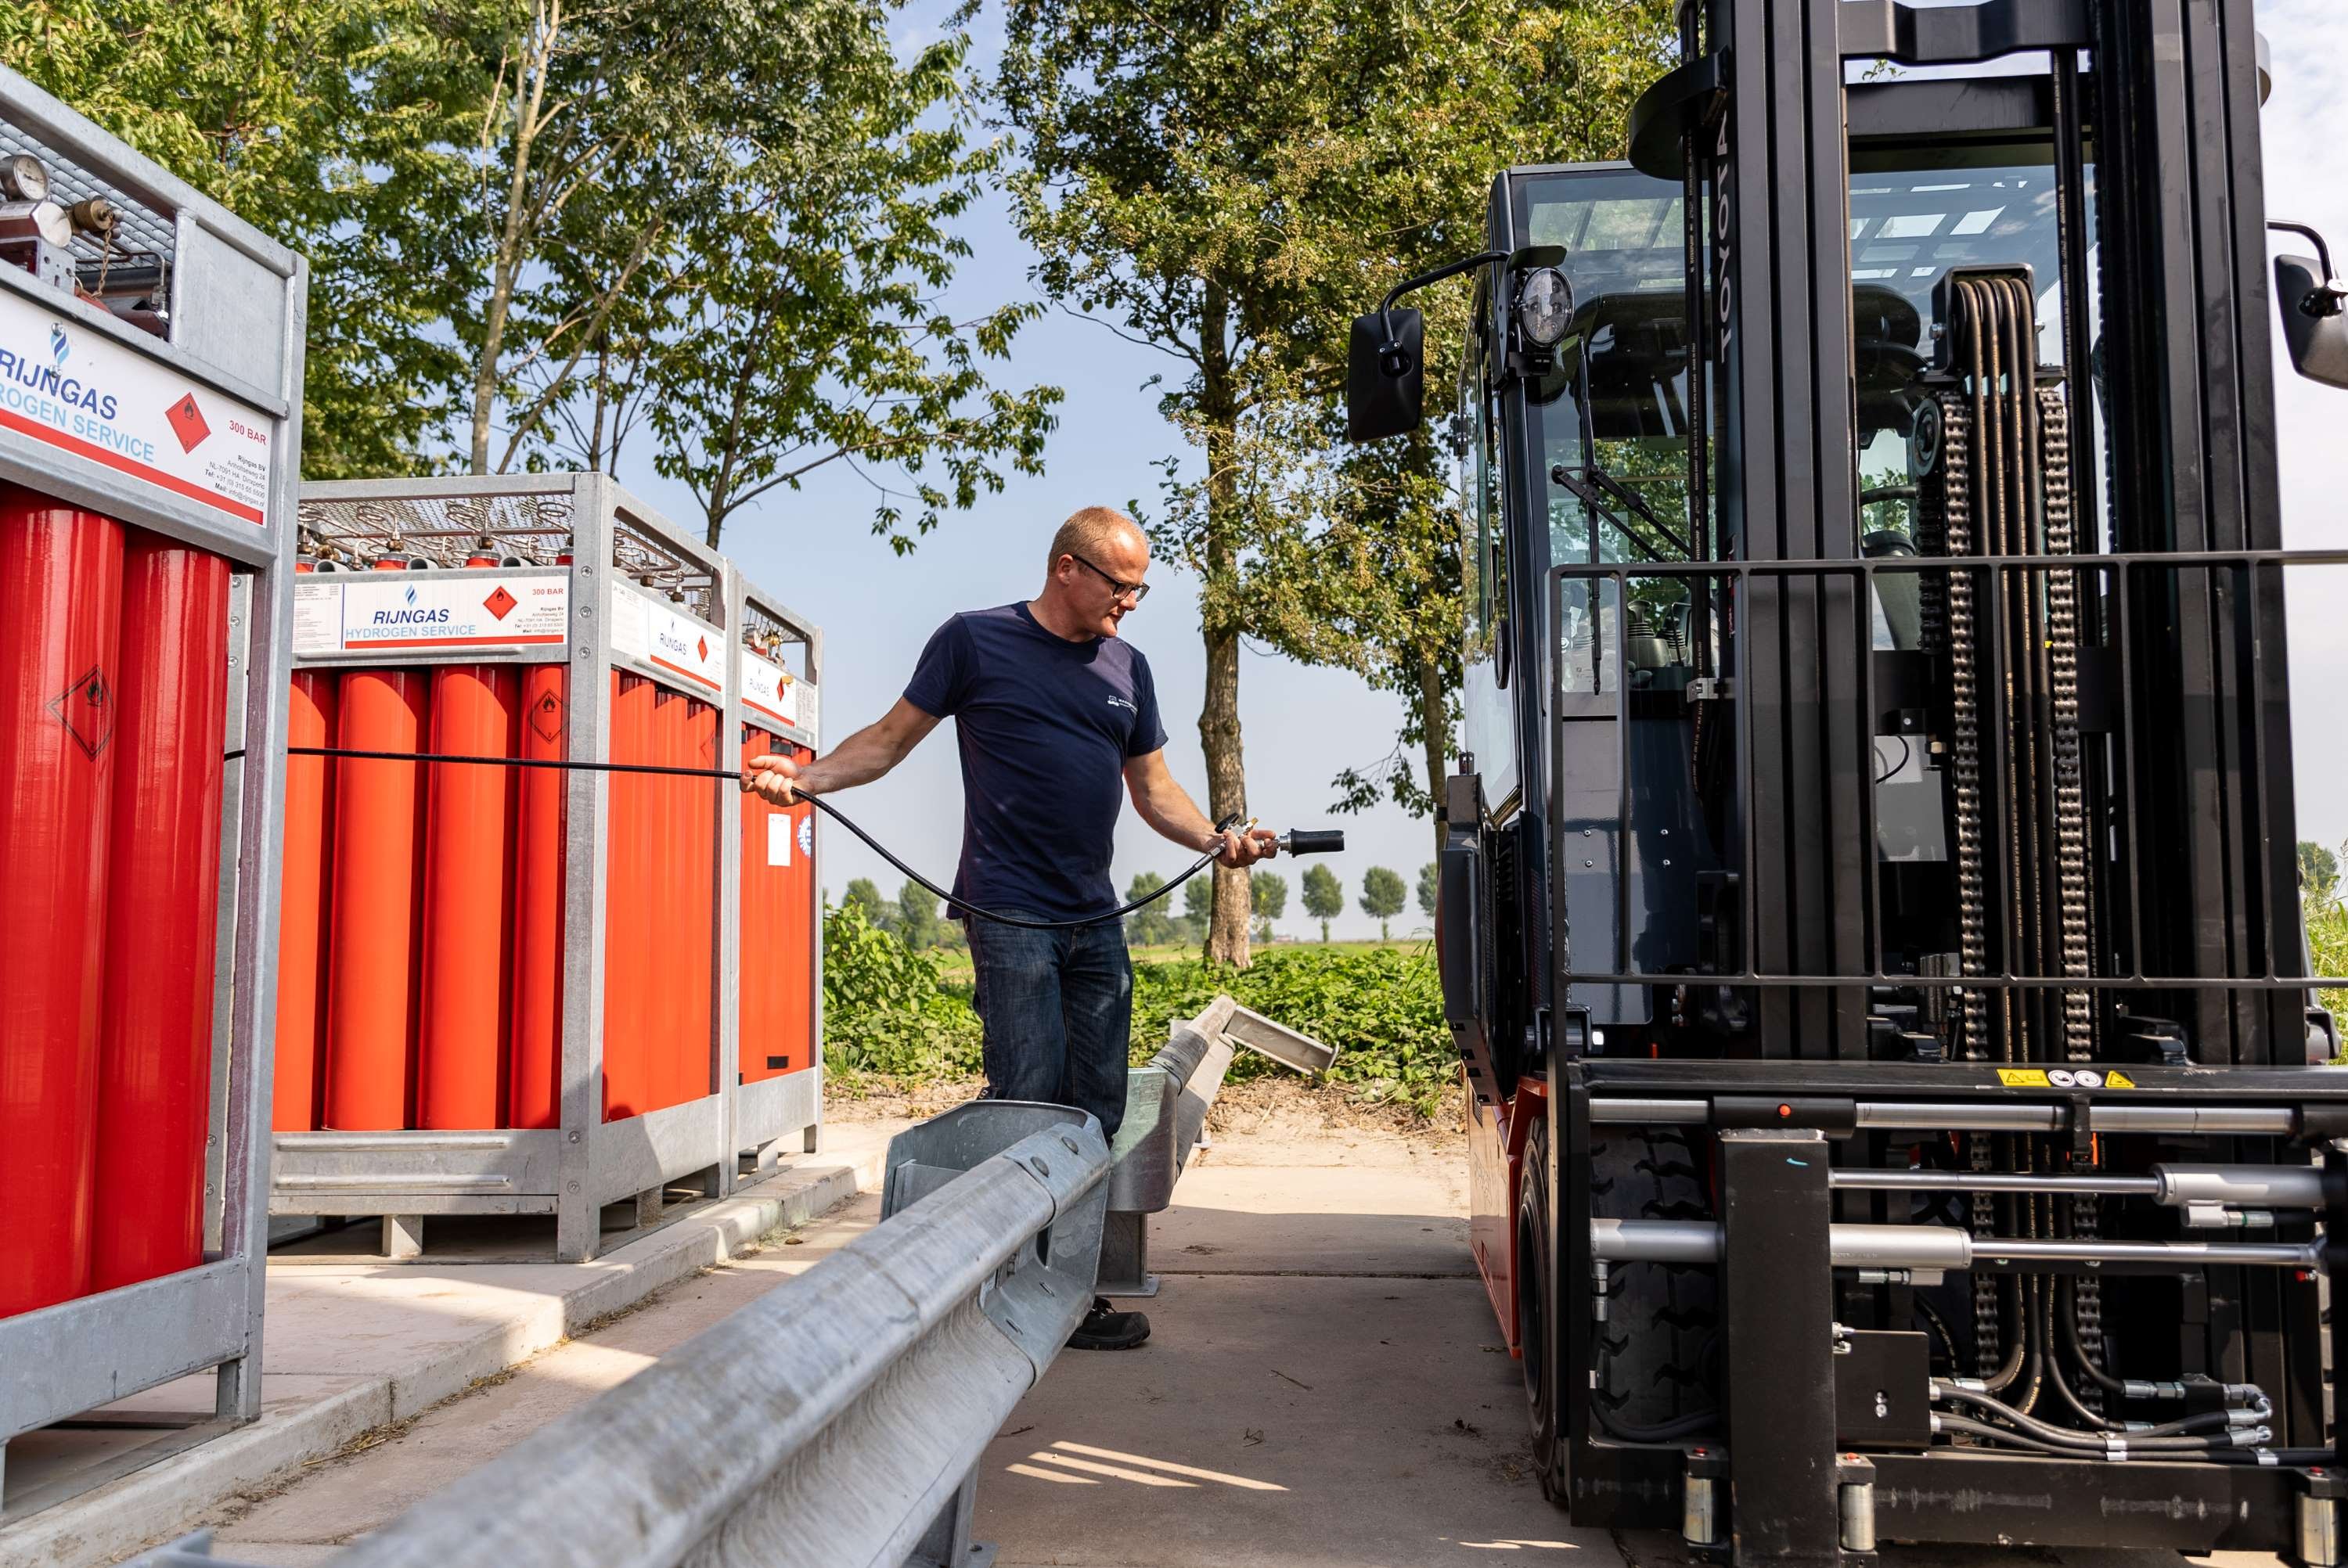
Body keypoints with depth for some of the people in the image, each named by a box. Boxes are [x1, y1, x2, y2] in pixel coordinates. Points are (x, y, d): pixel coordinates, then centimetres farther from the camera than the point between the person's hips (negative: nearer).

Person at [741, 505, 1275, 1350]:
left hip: (1097, 922, 6)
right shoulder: (975, 640, 2)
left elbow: (1153, 787, 19)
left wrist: (1216, 839, 1)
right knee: (1028, 1106, -10)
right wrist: (805, 776, -11)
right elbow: (890, 738, 5)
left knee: (1096, 1113, 5)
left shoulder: (1127, 667, 16)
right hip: (1010, 916, -6)